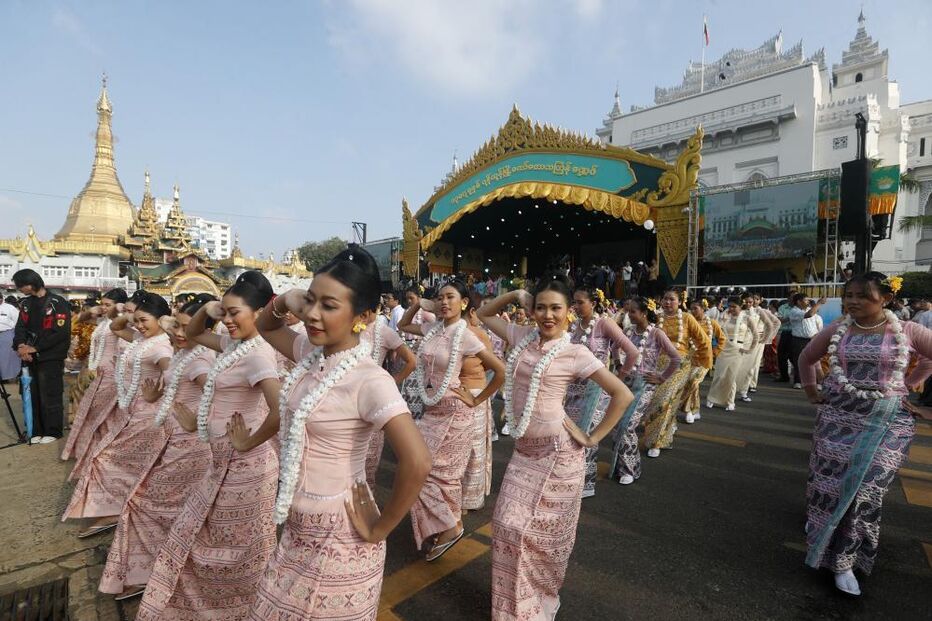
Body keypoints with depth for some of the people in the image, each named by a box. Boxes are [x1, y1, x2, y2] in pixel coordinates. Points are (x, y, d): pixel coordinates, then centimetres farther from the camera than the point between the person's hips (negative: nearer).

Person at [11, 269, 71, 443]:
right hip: (32, 357, 6)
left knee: (50, 396, 0)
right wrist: (20, 345, -15)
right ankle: (38, 430, 20)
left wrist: (35, 348, -17)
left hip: (51, 358, -6)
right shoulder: (26, 303, 12)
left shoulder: (58, 303, -10)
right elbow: (20, 326, 5)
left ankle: (53, 431, 10)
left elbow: (62, 332, -17)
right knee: (35, 396, 10)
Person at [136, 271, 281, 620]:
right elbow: (191, 334, 21)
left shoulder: (258, 354, -25)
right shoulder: (233, 343, 4)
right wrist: (206, 310, 1)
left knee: (239, 547, 12)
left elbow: (281, 411, -36)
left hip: (244, 466, -9)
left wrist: (250, 442, -21)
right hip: (224, 461, 9)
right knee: (202, 536, 26)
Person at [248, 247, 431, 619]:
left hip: (338, 538, -7)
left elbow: (417, 464, -35)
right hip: (298, 528, 7)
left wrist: (379, 529, -20)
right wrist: (284, 301, -8)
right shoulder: (311, 353, -4)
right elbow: (266, 328, 14)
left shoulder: (370, 380, -27)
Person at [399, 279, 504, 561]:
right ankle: (449, 525, 33)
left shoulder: (465, 336, -17)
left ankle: (449, 527, 17)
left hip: (453, 411, -6)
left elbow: (500, 371, -16)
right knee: (442, 471, 16)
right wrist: (420, 304, 5)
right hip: (432, 410, 6)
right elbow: (403, 325, 19)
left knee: (425, 470, 0)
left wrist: (476, 400, -9)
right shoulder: (433, 329, 1)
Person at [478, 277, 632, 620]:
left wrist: (594, 437, -8)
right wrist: (515, 295, 1)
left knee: (544, 531, 7)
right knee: (508, 526, 7)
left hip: (557, 450, -5)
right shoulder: (522, 337, 3)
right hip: (524, 449, 5)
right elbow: (484, 314, 15)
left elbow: (622, 395, -9)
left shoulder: (576, 353, -11)